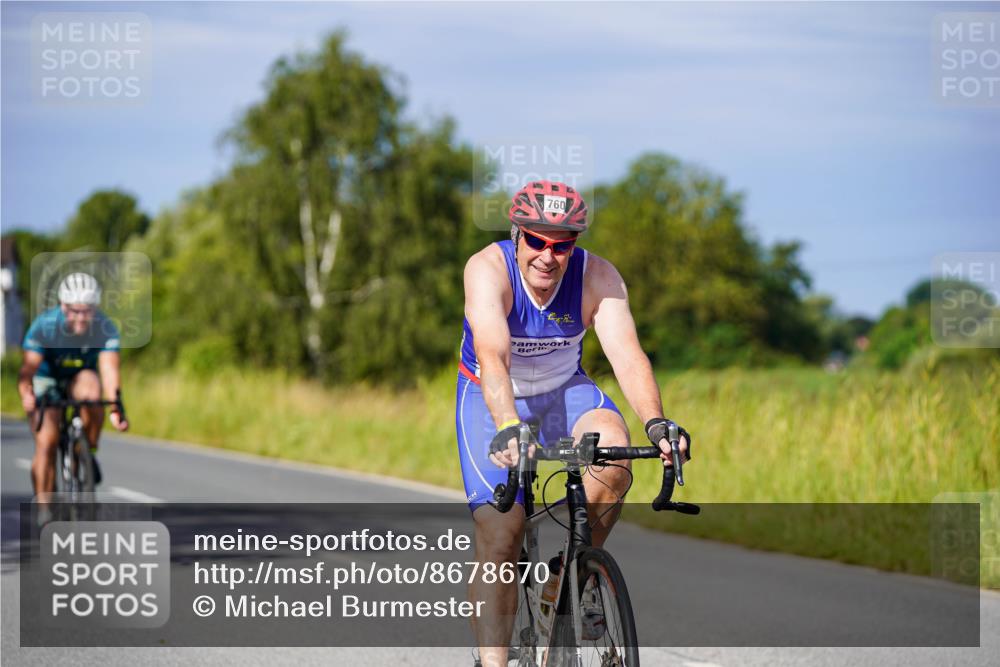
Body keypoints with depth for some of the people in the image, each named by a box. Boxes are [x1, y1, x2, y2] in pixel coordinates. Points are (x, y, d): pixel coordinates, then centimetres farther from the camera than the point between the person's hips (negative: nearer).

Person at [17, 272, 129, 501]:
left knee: (91, 388, -34)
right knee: (46, 443, -17)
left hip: (80, 378, 1)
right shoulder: (44, 326, -29)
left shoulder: (106, 328, -25)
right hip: (46, 380, -1)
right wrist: (26, 394, -59)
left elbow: (109, 369, -36)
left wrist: (116, 408, -53)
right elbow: (29, 367, -37)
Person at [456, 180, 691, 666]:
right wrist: (508, 428, -59)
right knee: (498, 533, -15)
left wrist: (655, 423, -49)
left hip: (564, 391, 2)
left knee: (614, 454, -29)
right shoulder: (488, 270, -27)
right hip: (491, 400, -2)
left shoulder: (598, 278, -20)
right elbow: (492, 356, -42)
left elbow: (627, 354, -31)